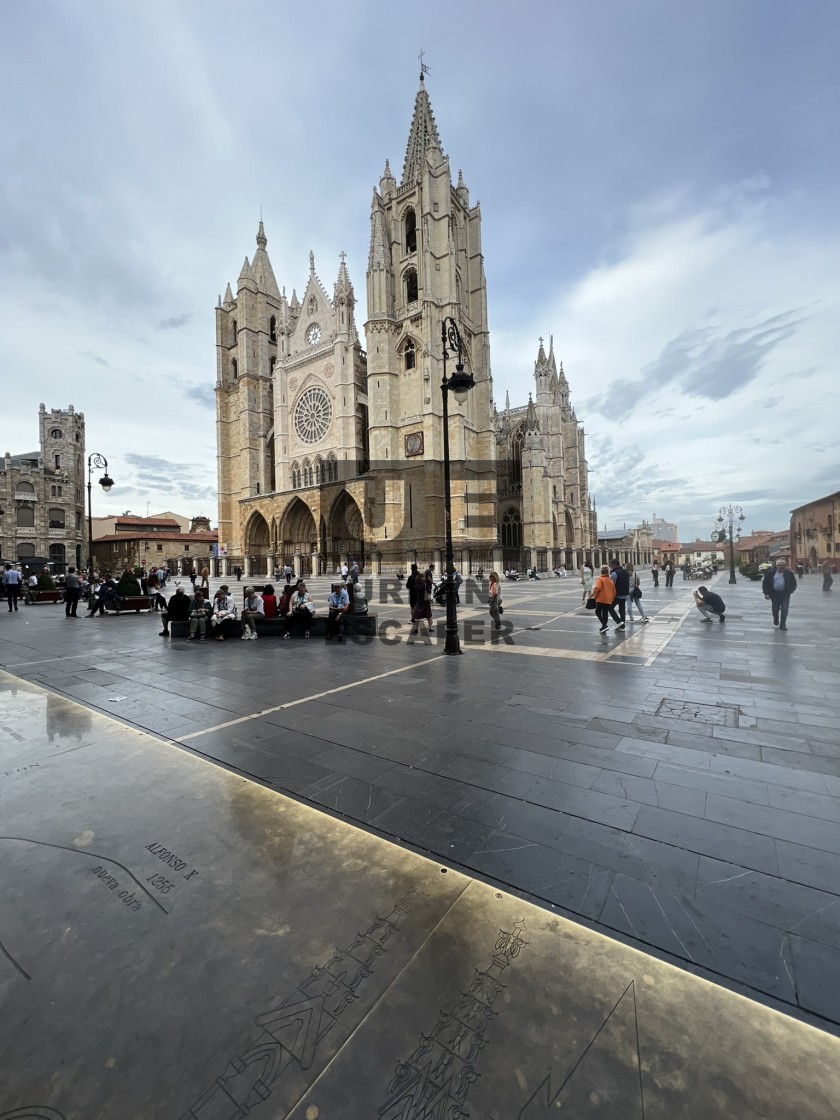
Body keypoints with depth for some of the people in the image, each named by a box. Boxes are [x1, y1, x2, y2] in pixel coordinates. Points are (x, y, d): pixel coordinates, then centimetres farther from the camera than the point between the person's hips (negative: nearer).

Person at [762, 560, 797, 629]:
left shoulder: (789, 573, 3)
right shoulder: (771, 572, 0)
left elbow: (794, 584, 11)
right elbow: (765, 583, 2)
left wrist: (790, 591, -3)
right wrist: (766, 593, -6)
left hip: (785, 594, 0)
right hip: (774, 594, 0)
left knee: (784, 609, -6)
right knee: (775, 609, 11)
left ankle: (783, 625, 2)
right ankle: (776, 619, 40)